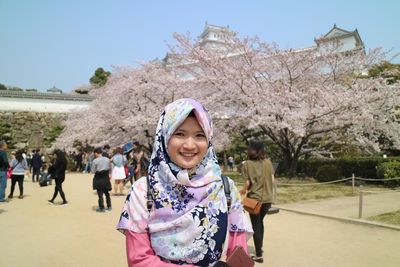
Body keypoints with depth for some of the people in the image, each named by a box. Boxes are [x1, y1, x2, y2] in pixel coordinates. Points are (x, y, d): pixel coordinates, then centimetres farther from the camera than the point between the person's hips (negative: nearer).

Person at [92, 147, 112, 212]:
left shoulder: (95, 161, -14)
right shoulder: (107, 159, 0)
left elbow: (93, 171, -9)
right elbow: (109, 168, 7)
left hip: (98, 178, -5)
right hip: (106, 177, 5)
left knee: (100, 193, 3)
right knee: (106, 193, 18)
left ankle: (101, 208, 8)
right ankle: (109, 206, 23)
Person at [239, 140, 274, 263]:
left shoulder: (247, 164, -10)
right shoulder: (268, 162, -1)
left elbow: (247, 183, -11)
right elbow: (272, 180, 1)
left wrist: (242, 191, 9)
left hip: (255, 199, -4)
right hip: (268, 198, 4)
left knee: (256, 226, 8)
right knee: (260, 222, 24)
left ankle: (259, 255, 14)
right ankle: (260, 247, 36)